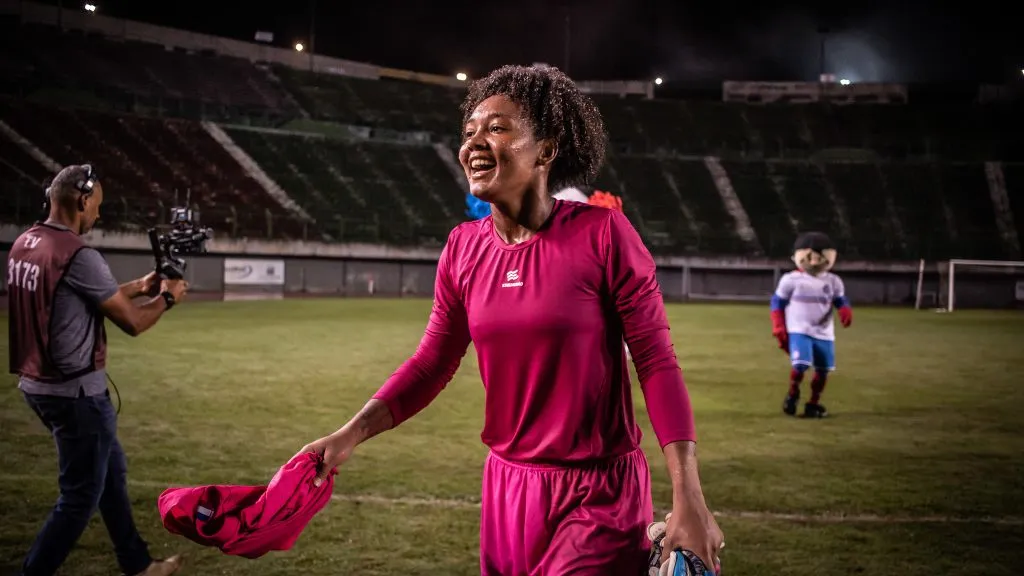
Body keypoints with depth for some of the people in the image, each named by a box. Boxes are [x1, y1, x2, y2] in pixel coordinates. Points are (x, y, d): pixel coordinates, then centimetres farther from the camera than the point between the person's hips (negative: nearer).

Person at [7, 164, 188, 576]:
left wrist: (138, 287, 19)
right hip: (75, 392, -10)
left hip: (37, 384, 10)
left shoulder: (23, 244, 6)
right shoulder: (79, 256, -21)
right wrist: (167, 298, 3)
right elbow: (132, 323, -15)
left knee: (111, 471, 22)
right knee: (80, 496, 3)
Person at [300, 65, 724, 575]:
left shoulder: (602, 233, -15)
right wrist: (351, 434, -10)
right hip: (508, 486, 5)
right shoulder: (463, 249, -1)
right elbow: (431, 364, 4)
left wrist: (688, 500, -17)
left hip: (599, 494, -5)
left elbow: (656, 362, -14)